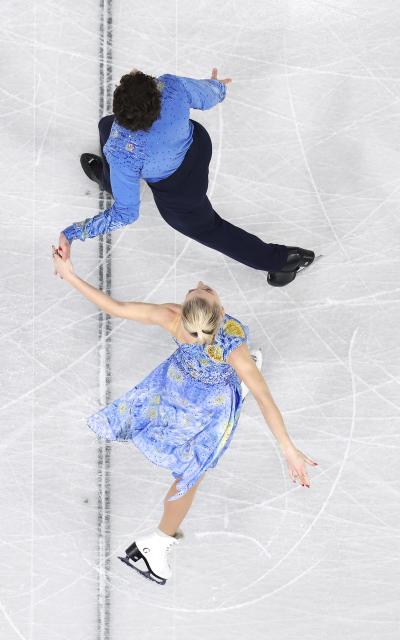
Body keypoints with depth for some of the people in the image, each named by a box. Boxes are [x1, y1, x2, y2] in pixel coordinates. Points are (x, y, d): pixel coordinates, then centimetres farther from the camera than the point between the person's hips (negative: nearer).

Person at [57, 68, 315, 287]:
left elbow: (126, 214, -33)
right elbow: (207, 97, -12)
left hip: (178, 192, -7)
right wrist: (218, 88, 15)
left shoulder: (123, 154, -46)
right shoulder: (173, 85, -37)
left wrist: (72, 233, -28)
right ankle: (107, 177, 66)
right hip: (196, 144, 7)